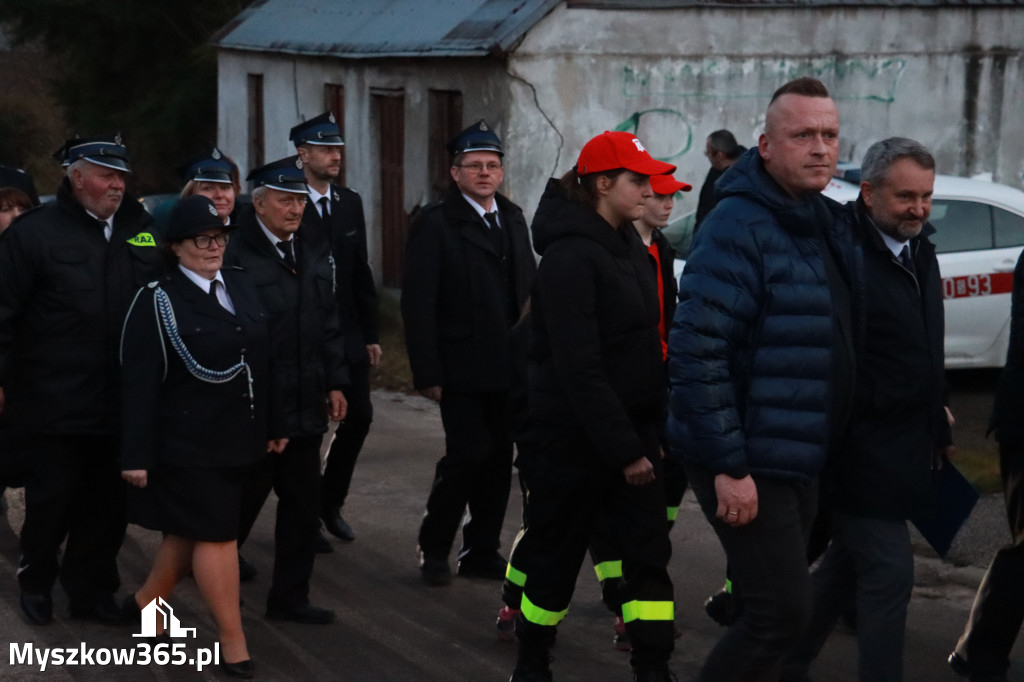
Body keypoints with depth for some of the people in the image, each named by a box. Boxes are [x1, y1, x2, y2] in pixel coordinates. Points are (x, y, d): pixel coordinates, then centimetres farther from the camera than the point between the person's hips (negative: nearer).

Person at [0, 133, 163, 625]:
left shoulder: (141, 231, 7)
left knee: (108, 501, 10)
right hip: (56, 399, -4)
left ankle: (92, 590, 24)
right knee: (53, 496, 7)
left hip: (121, 401, 4)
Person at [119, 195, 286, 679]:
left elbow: (264, 360, 11)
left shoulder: (241, 286, 7)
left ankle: (146, 603, 35)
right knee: (217, 533, -2)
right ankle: (233, 642, 6)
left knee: (191, 530, 16)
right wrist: (136, 455, -16)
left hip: (234, 439, 6)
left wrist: (274, 424, 11)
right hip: (187, 443, -6)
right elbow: (139, 383, -13)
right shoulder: (157, 301, -10)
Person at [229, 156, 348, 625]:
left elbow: (329, 322, 16)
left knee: (303, 504, 11)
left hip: (304, 406, 7)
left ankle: (290, 598, 20)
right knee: (242, 503, 2)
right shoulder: (235, 256, -13)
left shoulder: (315, 252, 11)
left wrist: (335, 383, 10)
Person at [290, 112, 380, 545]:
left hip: (347, 335, 5)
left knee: (358, 415, 2)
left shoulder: (350, 203, 10)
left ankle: (330, 501, 20)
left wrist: (370, 334, 10)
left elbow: (361, 273, 13)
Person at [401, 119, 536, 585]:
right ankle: (434, 549, 8)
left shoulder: (512, 219, 13)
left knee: (498, 459, 8)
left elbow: (529, 289, 13)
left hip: (510, 369, 6)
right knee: (467, 454, -9)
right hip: (463, 369, -6)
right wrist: (427, 373, -14)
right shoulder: (435, 224, -7)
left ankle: (482, 551, 18)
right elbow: (418, 305, -10)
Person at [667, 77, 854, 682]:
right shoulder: (740, 229, -18)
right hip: (748, 466, -9)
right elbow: (698, 351, -24)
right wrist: (727, 466, -25)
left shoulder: (823, 223, 11)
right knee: (784, 610, -11)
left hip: (800, 461, 9)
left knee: (779, 607, 16)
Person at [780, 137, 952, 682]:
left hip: (903, 449, 9)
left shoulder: (919, 253, 12)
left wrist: (938, 429, 24)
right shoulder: (843, 251, -18)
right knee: (887, 572, -8)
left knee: (848, 565, 18)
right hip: (861, 448, -9)